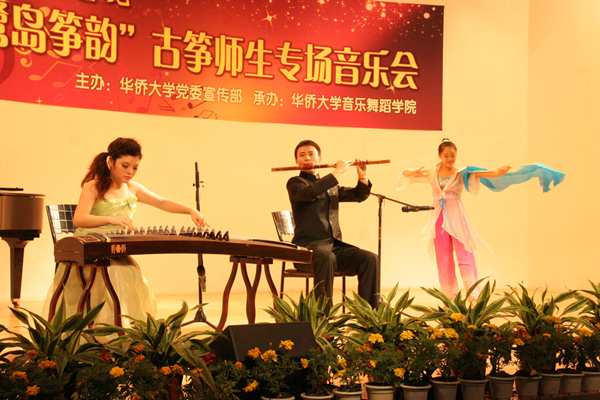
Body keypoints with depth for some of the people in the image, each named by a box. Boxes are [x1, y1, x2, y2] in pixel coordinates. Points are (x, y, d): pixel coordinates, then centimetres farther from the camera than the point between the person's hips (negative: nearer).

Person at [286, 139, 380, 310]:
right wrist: (337, 173, -13)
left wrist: (363, 177, 5)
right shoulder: (295, 183, 5)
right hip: (308, 246, -6)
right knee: (326, 258, -39)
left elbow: (359, 195, 25)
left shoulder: (332, 187, 24)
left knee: (370, 259, -18)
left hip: (335, 245, 6)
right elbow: (310, 192, -18)